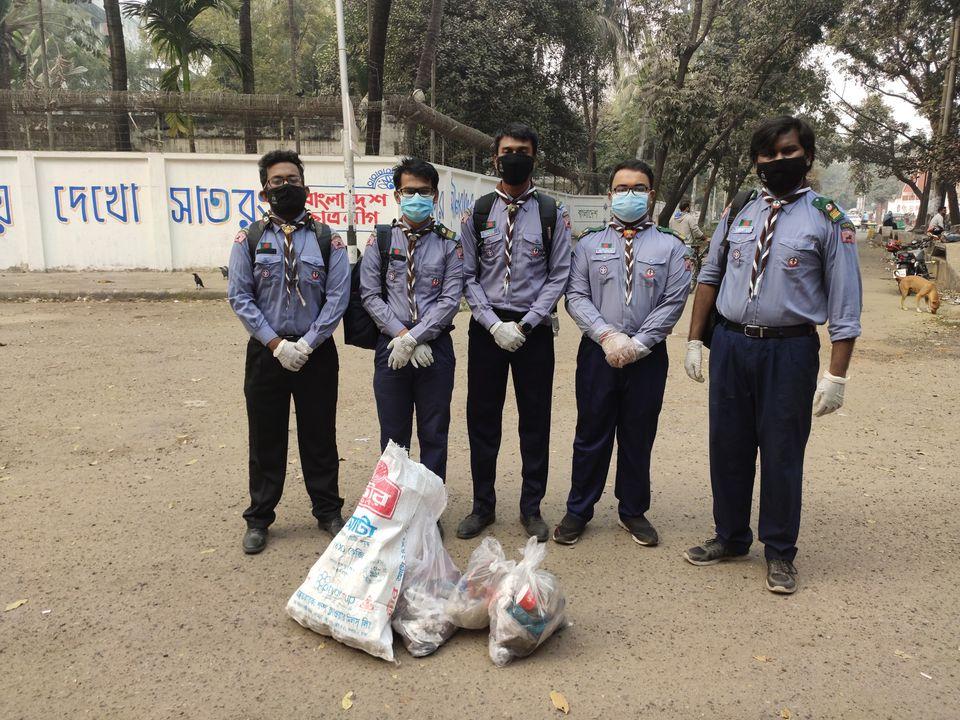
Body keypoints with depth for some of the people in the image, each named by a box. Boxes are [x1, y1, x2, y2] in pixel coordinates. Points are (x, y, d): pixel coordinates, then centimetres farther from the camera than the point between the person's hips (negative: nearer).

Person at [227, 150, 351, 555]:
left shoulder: (327, 240, 0)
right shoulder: (249, 239, 1)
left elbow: (338, 297, -5)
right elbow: (239, 297, -3)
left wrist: (306, 344, -12)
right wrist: (276, 344, -11)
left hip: (317, 351, 0)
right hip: (266, 351, 0)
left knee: (319, 434, 9)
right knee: (266, 437, 9)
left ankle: (328, 511, 26)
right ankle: (259, 518, 25)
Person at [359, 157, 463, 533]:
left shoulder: (448, 243, 2)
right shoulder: (381, 240, 4)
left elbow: (451, 299, -6)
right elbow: (370, 295, -1)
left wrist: (414, 338, -14)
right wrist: (402, 335, -11)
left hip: (435, 348, 0)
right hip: (391, 347, 1)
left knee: (434, 434, 8)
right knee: (394, 435, 10)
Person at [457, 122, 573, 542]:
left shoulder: (552, 214, 3)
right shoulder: (477, 214, 6)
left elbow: (558, 276, -1)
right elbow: (468, 276, 2)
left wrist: (524, 325, -11)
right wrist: (495, 325, -10)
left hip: (534, 330, -1)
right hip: (486, 329, 1)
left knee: (535, 421, 6)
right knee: (482, 420, 7)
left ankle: (531, 508, 21)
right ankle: (483, 505, 22)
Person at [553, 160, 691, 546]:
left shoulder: (670, 247, 5)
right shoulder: (590, 243, 7)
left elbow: (673, 303, -3)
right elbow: (576, 296, -1)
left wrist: (636, 344, -12)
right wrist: (607, 335, -14)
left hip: (648, 355, 0)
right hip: (597, 352, 0)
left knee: (638, 436, 10)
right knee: (591, 434, 7)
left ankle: (634, 511, 27)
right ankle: (578, 511, 20)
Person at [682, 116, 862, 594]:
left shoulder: (828, 219, -3)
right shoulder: (738, 212, 8)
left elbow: (844, 304, -5)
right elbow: (709, 278, 14)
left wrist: (836, 376, -10)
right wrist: (694, 341, 8)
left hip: (789, 350, -4)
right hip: (729, 344, 4)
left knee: (782, 452, 6)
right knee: (728, 447, 12)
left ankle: (779, 553, 26)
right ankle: (730, 538, 32)